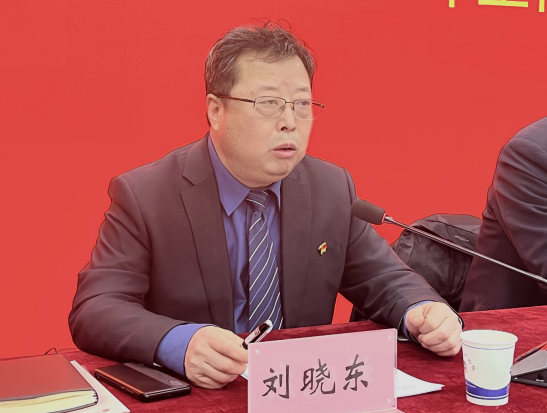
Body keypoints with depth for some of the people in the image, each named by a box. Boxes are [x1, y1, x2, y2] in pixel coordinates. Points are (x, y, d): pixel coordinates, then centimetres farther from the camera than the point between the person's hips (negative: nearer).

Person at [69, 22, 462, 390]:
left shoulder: (333, 189, 1)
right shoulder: (143, 196, -10)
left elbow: (385, 282, 8)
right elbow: (94, 310, -16)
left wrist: (424, 311, -16)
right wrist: (179, 344, -35)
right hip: (191, 397, -5)